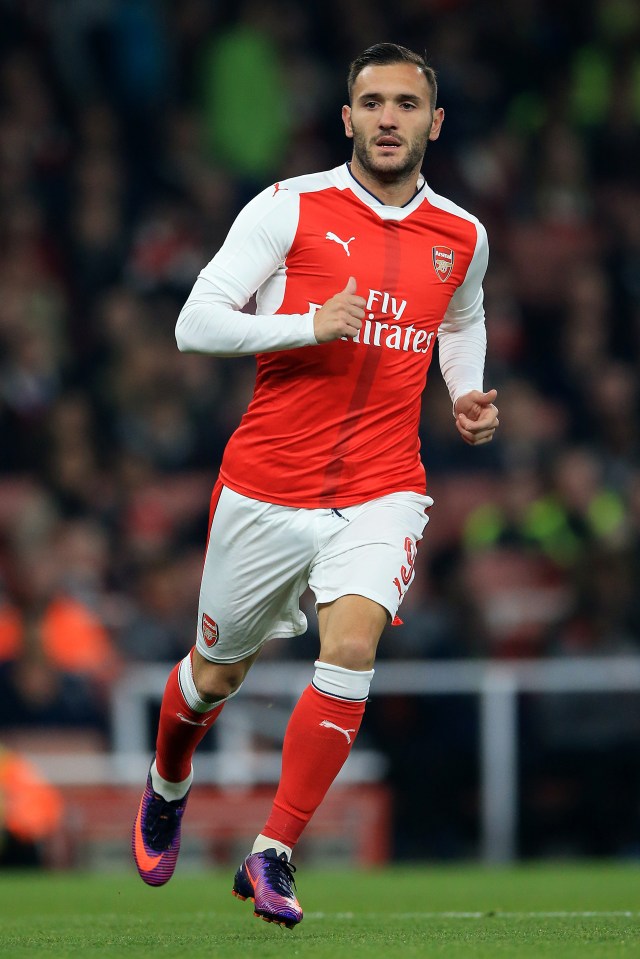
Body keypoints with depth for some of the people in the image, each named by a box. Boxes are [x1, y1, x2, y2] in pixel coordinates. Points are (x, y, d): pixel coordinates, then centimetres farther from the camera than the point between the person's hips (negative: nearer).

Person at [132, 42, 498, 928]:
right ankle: (168, 786, 47)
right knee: (217, 673, 13)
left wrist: (469, 397, 10)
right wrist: (312, 324, -22)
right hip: (267, 486, -1)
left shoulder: (462, 238, 6)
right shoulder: (291, 208, -6)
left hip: (382, 492, 1)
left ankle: (273, 856, -16)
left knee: (351, 649, -23)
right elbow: (196, 323, -10)